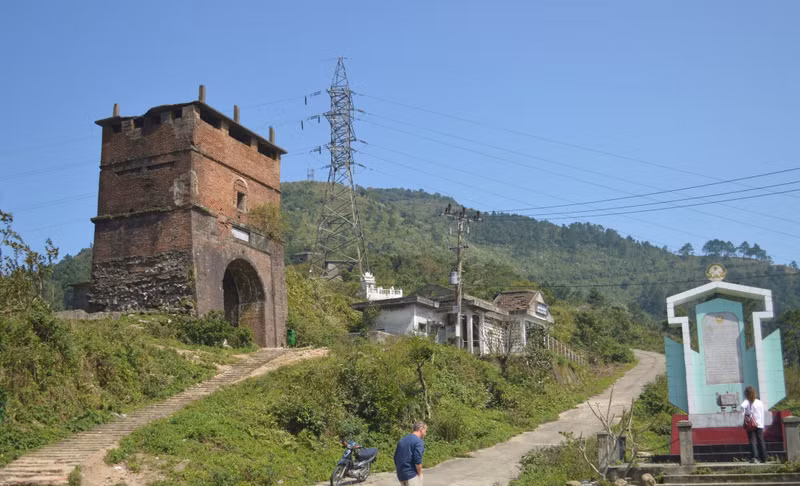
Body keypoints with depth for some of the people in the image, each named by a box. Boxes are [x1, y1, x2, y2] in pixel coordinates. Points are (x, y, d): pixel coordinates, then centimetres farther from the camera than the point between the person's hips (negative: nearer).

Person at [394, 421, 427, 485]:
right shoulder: (418, 441, -10)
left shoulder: (401, 440, 14)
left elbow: (396, 459, 16)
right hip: (412, 475, -8)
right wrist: (420, 474, -7)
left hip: (401, 475, 8)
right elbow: (417, 460, -18)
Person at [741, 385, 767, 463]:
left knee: (752, 441, -2)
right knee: (761, 441, 9)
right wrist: (763, 426, 14)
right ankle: (764, 458, 11)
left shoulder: (747, 402, -4)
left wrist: (743, 413, -12)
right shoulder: (760, 402, 7)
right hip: (759, 424, 3)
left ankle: (754, 457, -13)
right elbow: (762, 415, 9)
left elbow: (743, 406, -29)